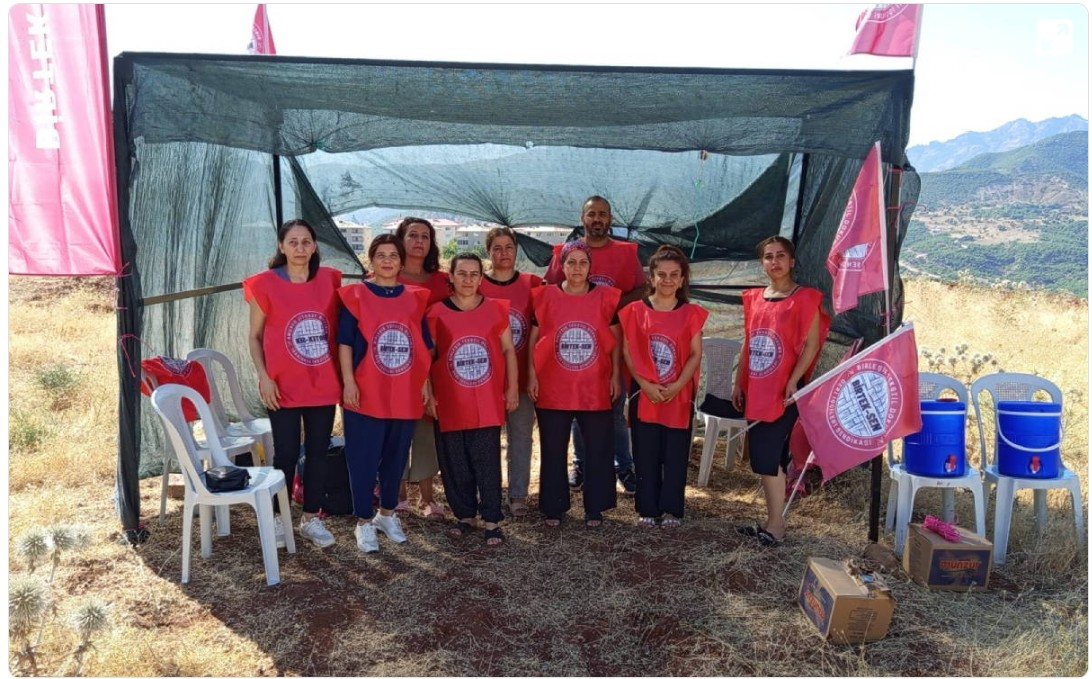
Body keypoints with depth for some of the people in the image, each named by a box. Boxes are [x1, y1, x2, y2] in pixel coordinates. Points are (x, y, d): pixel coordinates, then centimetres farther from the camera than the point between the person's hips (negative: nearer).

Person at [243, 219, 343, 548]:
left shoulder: (329, 280, 2)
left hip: (324, 385, 3)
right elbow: (254, 337, 1)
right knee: (286, 454, 3)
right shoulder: (265, 283, -5)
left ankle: (311, 519, 24)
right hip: (283, 387, -3)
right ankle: (280, 518, 22)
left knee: (318, 453, 10)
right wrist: (263, 377, -9)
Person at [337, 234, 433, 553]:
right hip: (366, 393, -3)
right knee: (364, 458, 2)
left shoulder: (414, 298, 8)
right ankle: (364, 521, 16)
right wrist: (348, 381, -10)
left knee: (396, 456, 13)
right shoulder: (356, 295, -1)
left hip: (405, 393, 4)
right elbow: (345, 342, -3)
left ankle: (387, 514, 30)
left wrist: (425, 382, 8)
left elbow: (423, 345, 12)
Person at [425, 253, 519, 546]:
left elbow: (508, 350, 8)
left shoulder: (496, 309, 2)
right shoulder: (437, 312, 0)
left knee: (488, 464, 2)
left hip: (488, 404, 0)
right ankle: (464, 515, 26)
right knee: (455, 465, 10)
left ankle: (492, 521, 12)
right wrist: (428, 395, 0)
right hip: (450, 404, 1)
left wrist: (512, 388, 5)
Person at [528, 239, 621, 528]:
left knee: (598, 450, 6)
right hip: (552, 389, 0)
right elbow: (534, 339, 4)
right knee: (553, 451, 9)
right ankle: (553, 508, 23)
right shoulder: (545, 296, 0)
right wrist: (532, 376, -1)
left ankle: (595, 509, 21)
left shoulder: (606, 298, 2)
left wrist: (616, 376, 2)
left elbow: (615, 340, 7)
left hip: (596, 389, 0)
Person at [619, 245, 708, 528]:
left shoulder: (691, 313, 2)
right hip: (644, 394, 0)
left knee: (675, 455, 6)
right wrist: (645, 384, -12)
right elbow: (628, 352, -2)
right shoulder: (636, 311, 1)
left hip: (680, 395, 0)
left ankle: (672, 509, 18)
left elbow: (696, 354, -1)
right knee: (646, 455, 6)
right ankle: (647, 509, 18)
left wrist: (677, 385, -13)